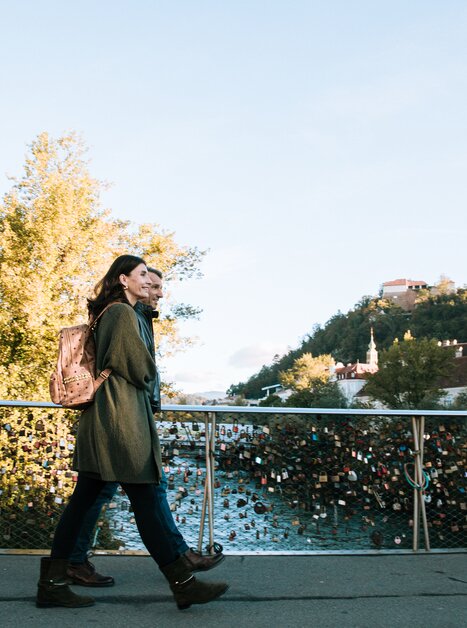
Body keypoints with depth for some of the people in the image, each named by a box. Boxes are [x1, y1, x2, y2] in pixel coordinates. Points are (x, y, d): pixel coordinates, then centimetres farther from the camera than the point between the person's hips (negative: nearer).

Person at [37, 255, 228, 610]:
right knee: (145, 501, -6)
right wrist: (150, 383, 7)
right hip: (121, 412, -10)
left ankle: (52, 583, 12)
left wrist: (143, 386, 16)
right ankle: (183, 584, 0)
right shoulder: (123, 313, -9)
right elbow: (141, 367, -14)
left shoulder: (108, 314, 21)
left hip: (105, 413, 10)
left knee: (84, 498, 8)